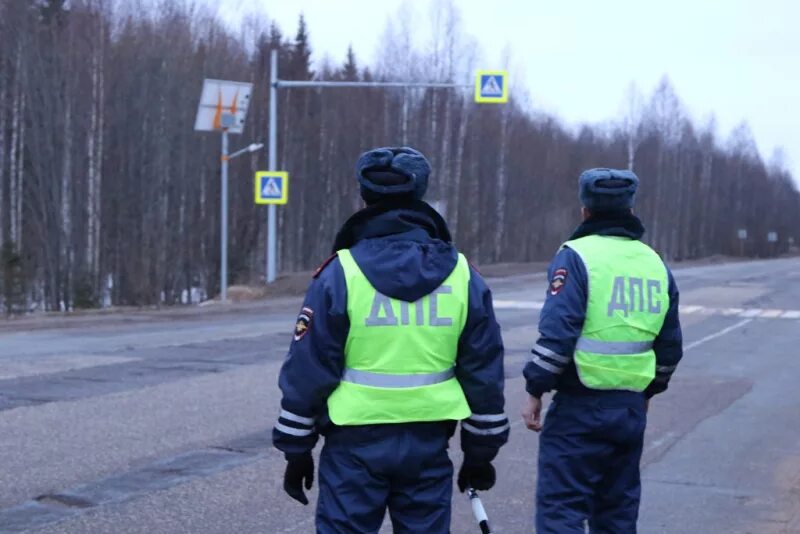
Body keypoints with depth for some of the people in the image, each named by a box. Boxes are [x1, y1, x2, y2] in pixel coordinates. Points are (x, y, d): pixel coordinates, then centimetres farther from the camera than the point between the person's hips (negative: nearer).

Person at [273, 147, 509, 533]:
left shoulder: (340, 273, -8)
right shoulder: (462, 276, 2)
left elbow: (308, 368, -6)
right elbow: (484, 370, 6)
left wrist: (296, 449, 4)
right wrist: (481, 451, 16)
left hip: (356, 443, -3)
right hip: (428, 444, 3)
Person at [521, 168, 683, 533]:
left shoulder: (577, 256, -9)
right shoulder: (655, 263, 11)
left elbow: (556, 333, -18)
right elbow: (670, 345, 16)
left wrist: (534, 390, -10)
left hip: (580, 407, -6)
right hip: (631, 407, 6)